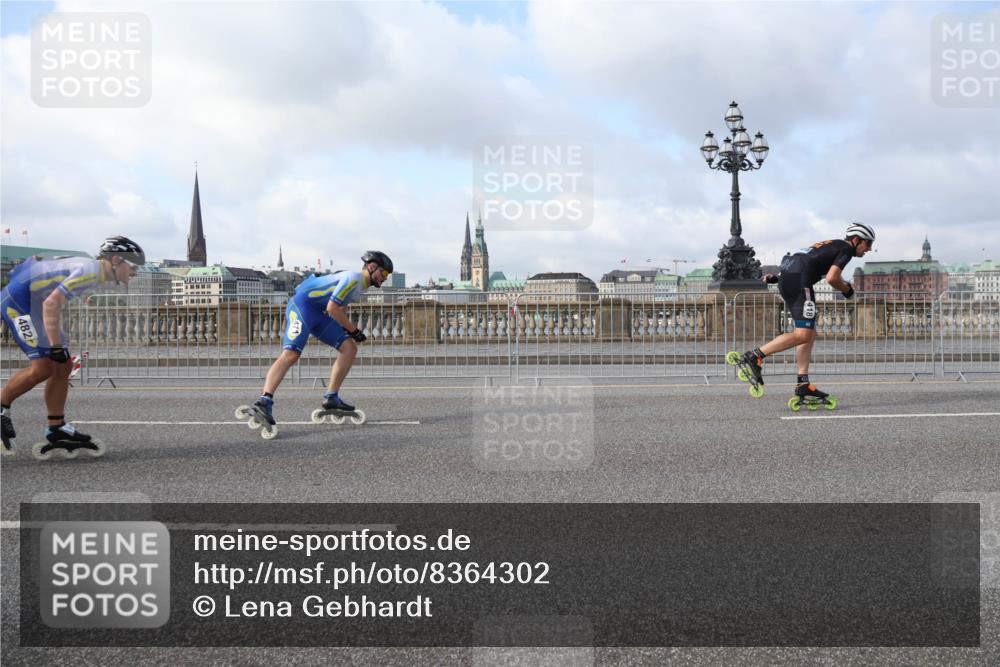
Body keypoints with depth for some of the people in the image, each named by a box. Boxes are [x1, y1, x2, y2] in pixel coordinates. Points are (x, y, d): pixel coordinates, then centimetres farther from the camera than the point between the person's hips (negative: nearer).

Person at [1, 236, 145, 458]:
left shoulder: (88, 267, 11)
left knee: (63, 367, 5)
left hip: (33, 304, 10)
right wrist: (56, 347, -25)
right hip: (18, 300, -10)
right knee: (43, 367, -17)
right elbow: (51, 304, -29)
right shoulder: (89, 271, -20)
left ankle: (56, 429, 10)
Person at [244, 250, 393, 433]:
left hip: (319, 314, 10)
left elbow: (341, 310, 26)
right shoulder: (353, 279, -15)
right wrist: (354, 331, -11)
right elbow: (332, 308, -21)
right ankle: (264, 402, -33)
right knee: (291, 354, -25)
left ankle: (331, 398, 5)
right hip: (302, 304, -10)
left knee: (350, 348, 2)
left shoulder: (359, 285, 17)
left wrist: (350, 329, 9)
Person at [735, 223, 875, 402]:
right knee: (803, 335, -14)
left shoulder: (832, 246, 30)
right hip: (799, 281, -10)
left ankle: (803, 383, 6)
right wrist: (847, 290, 7)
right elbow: (831, 278, -11)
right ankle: (754, 357, -20)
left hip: (786, 280, 10)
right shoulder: (846, 249, 2)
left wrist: (778, 277, 25)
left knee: (809, 335, 10)